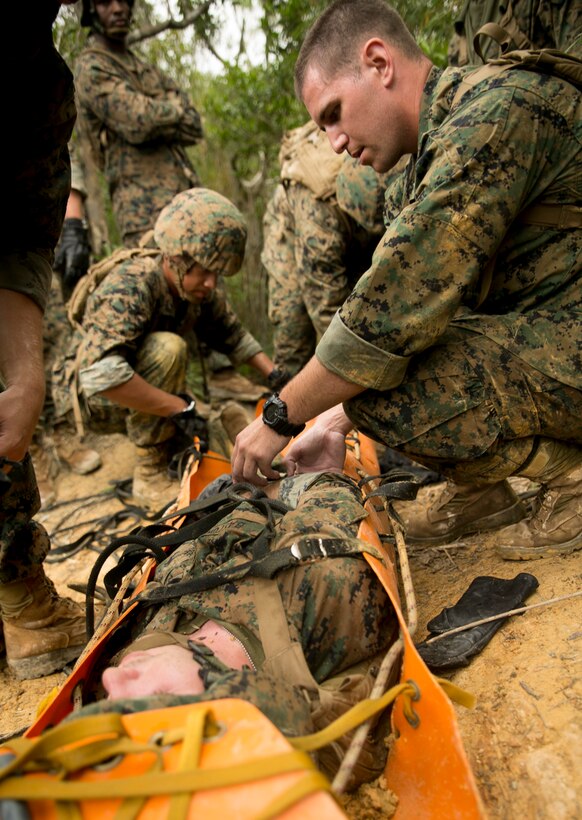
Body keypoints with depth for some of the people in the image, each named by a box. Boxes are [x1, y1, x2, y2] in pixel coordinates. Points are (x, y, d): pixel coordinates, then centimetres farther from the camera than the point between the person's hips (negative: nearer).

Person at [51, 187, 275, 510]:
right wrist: (180, 408, -41)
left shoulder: (200, 288, -11)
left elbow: (233, 335, 5)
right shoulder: (129, 286, -32)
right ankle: (151, 475, -23)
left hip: (142, 391, 7)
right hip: (89, 394, -7)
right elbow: (100, 374, -44)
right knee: (167, 348, -34)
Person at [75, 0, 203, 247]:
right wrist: (175, 109, 3)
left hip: (184, 200, 8)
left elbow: (193, 127, 10)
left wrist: (155, 122, -8)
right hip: (146, 208, -8)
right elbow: (141, 120, -16)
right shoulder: (90, 69, -1)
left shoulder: (144, 69, 24)